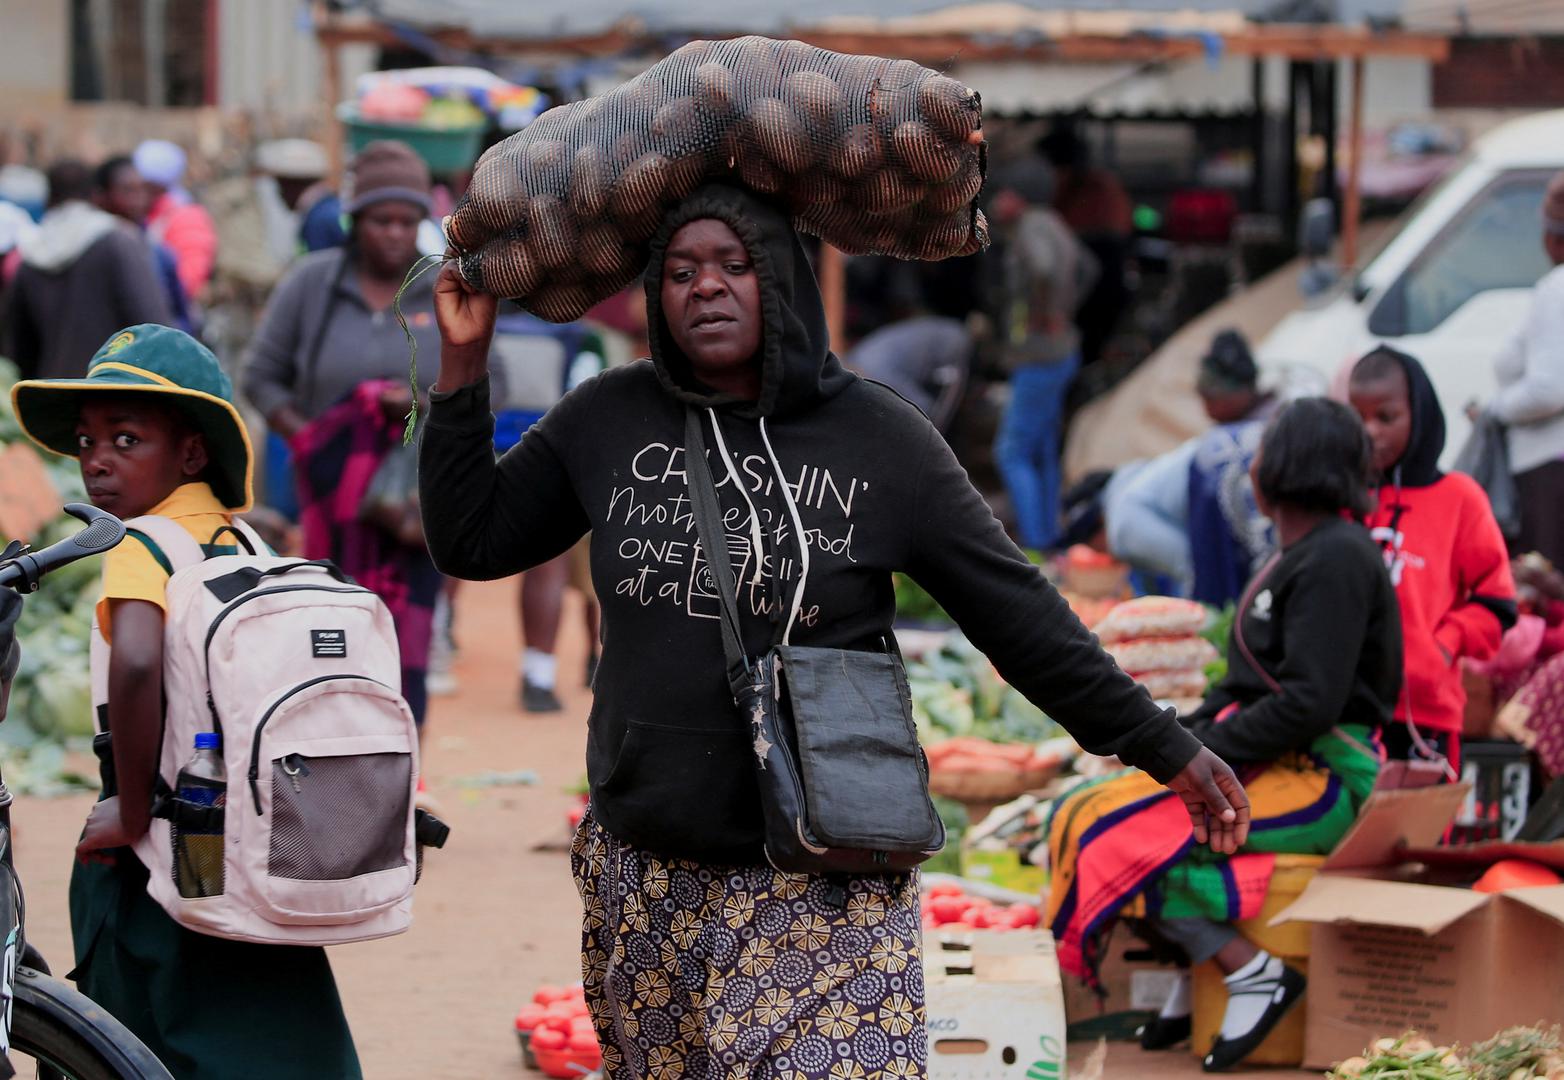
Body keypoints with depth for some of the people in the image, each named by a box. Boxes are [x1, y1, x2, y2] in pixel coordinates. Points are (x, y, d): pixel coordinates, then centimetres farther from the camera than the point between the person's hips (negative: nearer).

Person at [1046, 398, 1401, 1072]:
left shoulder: (1335, 561, -15)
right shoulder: (1300, 555, 17)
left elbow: (1310, 702, -23)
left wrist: (1205, 752, -18)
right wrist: (1187, 734, 3)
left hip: (1322, 780, -10)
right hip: (1273, 766, 10)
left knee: (1120, 841, -21)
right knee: (1081, 818, 5)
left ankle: (1252, 973, -15)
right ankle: (1194, 971, 6)